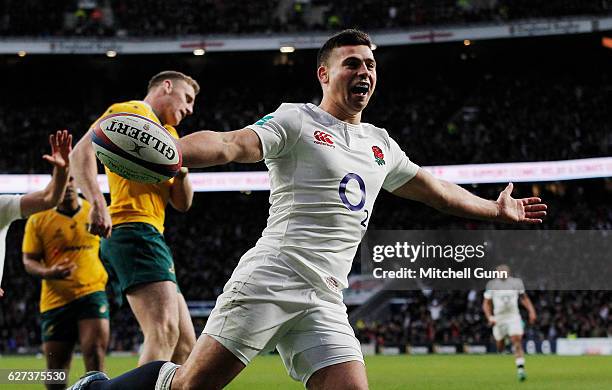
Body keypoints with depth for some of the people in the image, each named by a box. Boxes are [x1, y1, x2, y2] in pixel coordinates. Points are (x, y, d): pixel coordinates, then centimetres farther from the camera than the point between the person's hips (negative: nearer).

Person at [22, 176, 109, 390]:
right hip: (55, 300, 0)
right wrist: (48, 272, -20)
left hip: (92, 293, 0)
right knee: (56, 367, 6)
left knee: (95, 354, -20)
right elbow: (29, 261, -1)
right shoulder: (38, 220, 1)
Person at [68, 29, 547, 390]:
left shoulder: (381, 145, 22)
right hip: (270, 278, -6)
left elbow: (434, 189, 37)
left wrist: (496, 209, 43)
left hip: (325, 302, 6)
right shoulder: (297, 121, 2)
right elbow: (231, 144, -14)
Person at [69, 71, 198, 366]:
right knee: (165, 332, -27)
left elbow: (182, 203, 25)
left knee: (184, 344, 9)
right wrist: (97, 203, -27)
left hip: (149, 236, 10)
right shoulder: (134, 111, 2)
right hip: (135, 232, -10)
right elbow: (83, 151, -13)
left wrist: (180, 172, 3)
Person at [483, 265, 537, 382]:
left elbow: (524, 298, 16)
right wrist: (490, 317, -11)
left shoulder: (516, 282, 1)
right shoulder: (492, 285, -1)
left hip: (514, 317, -1)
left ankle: (520, 369, -25)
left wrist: (531, 311, 5)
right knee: (500, 348, 9)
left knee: (517, 342, -19)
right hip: (499, 319, 1)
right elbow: (486, 304, 4)